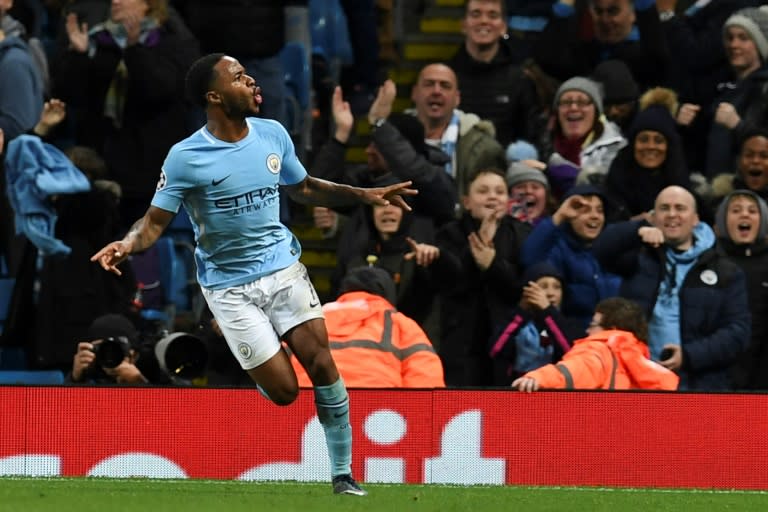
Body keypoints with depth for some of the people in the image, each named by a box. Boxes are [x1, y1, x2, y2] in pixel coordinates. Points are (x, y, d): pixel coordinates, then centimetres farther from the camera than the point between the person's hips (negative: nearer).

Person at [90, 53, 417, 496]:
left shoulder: (273, 134, 0)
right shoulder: (186, 158, -14)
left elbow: (304, 188, 17)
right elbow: (155, 221, -10)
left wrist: (364, 195, 10)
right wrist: (128, 243, -31)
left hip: (284, 267, 4)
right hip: (230, 286, -4)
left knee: (322, 364, -8)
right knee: (283, 391, -8)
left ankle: (343, 474, 4)